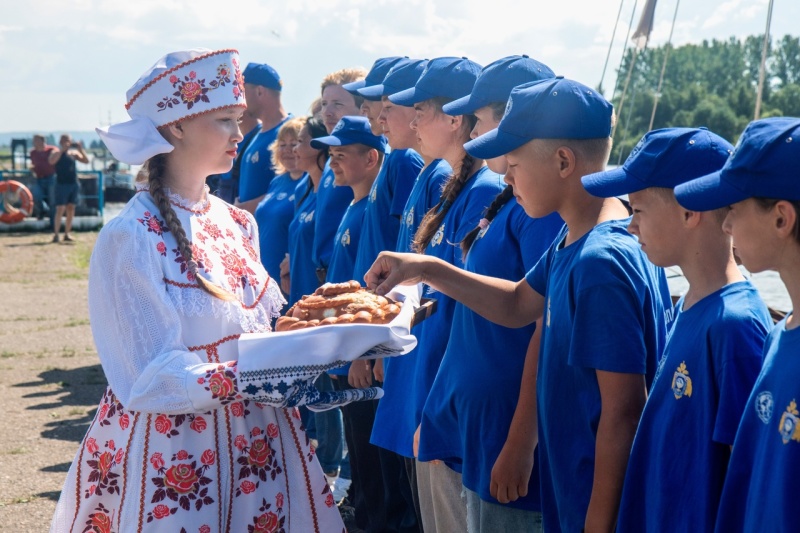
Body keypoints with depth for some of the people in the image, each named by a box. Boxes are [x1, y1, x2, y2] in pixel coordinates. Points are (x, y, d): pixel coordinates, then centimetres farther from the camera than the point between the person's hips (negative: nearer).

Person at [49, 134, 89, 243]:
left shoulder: (74, 153, 11)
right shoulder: (56, 153, 1)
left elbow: (86, 160, 5)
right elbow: (51, 161, -20)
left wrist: (81, 149, -9)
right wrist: (62, 150, -22)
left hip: (74, 184, 5)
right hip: (62, 184, -5)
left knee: (71, 209, 6)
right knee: (60, 209, -10)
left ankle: (67, 234, 12)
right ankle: (55, 234, -7)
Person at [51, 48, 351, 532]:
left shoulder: (236, 224, 7)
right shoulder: (131, 238, -15)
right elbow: (149, 377, -18)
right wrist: (239, 382, -31)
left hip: (256, 446, 7)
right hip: (171, 454, -7)